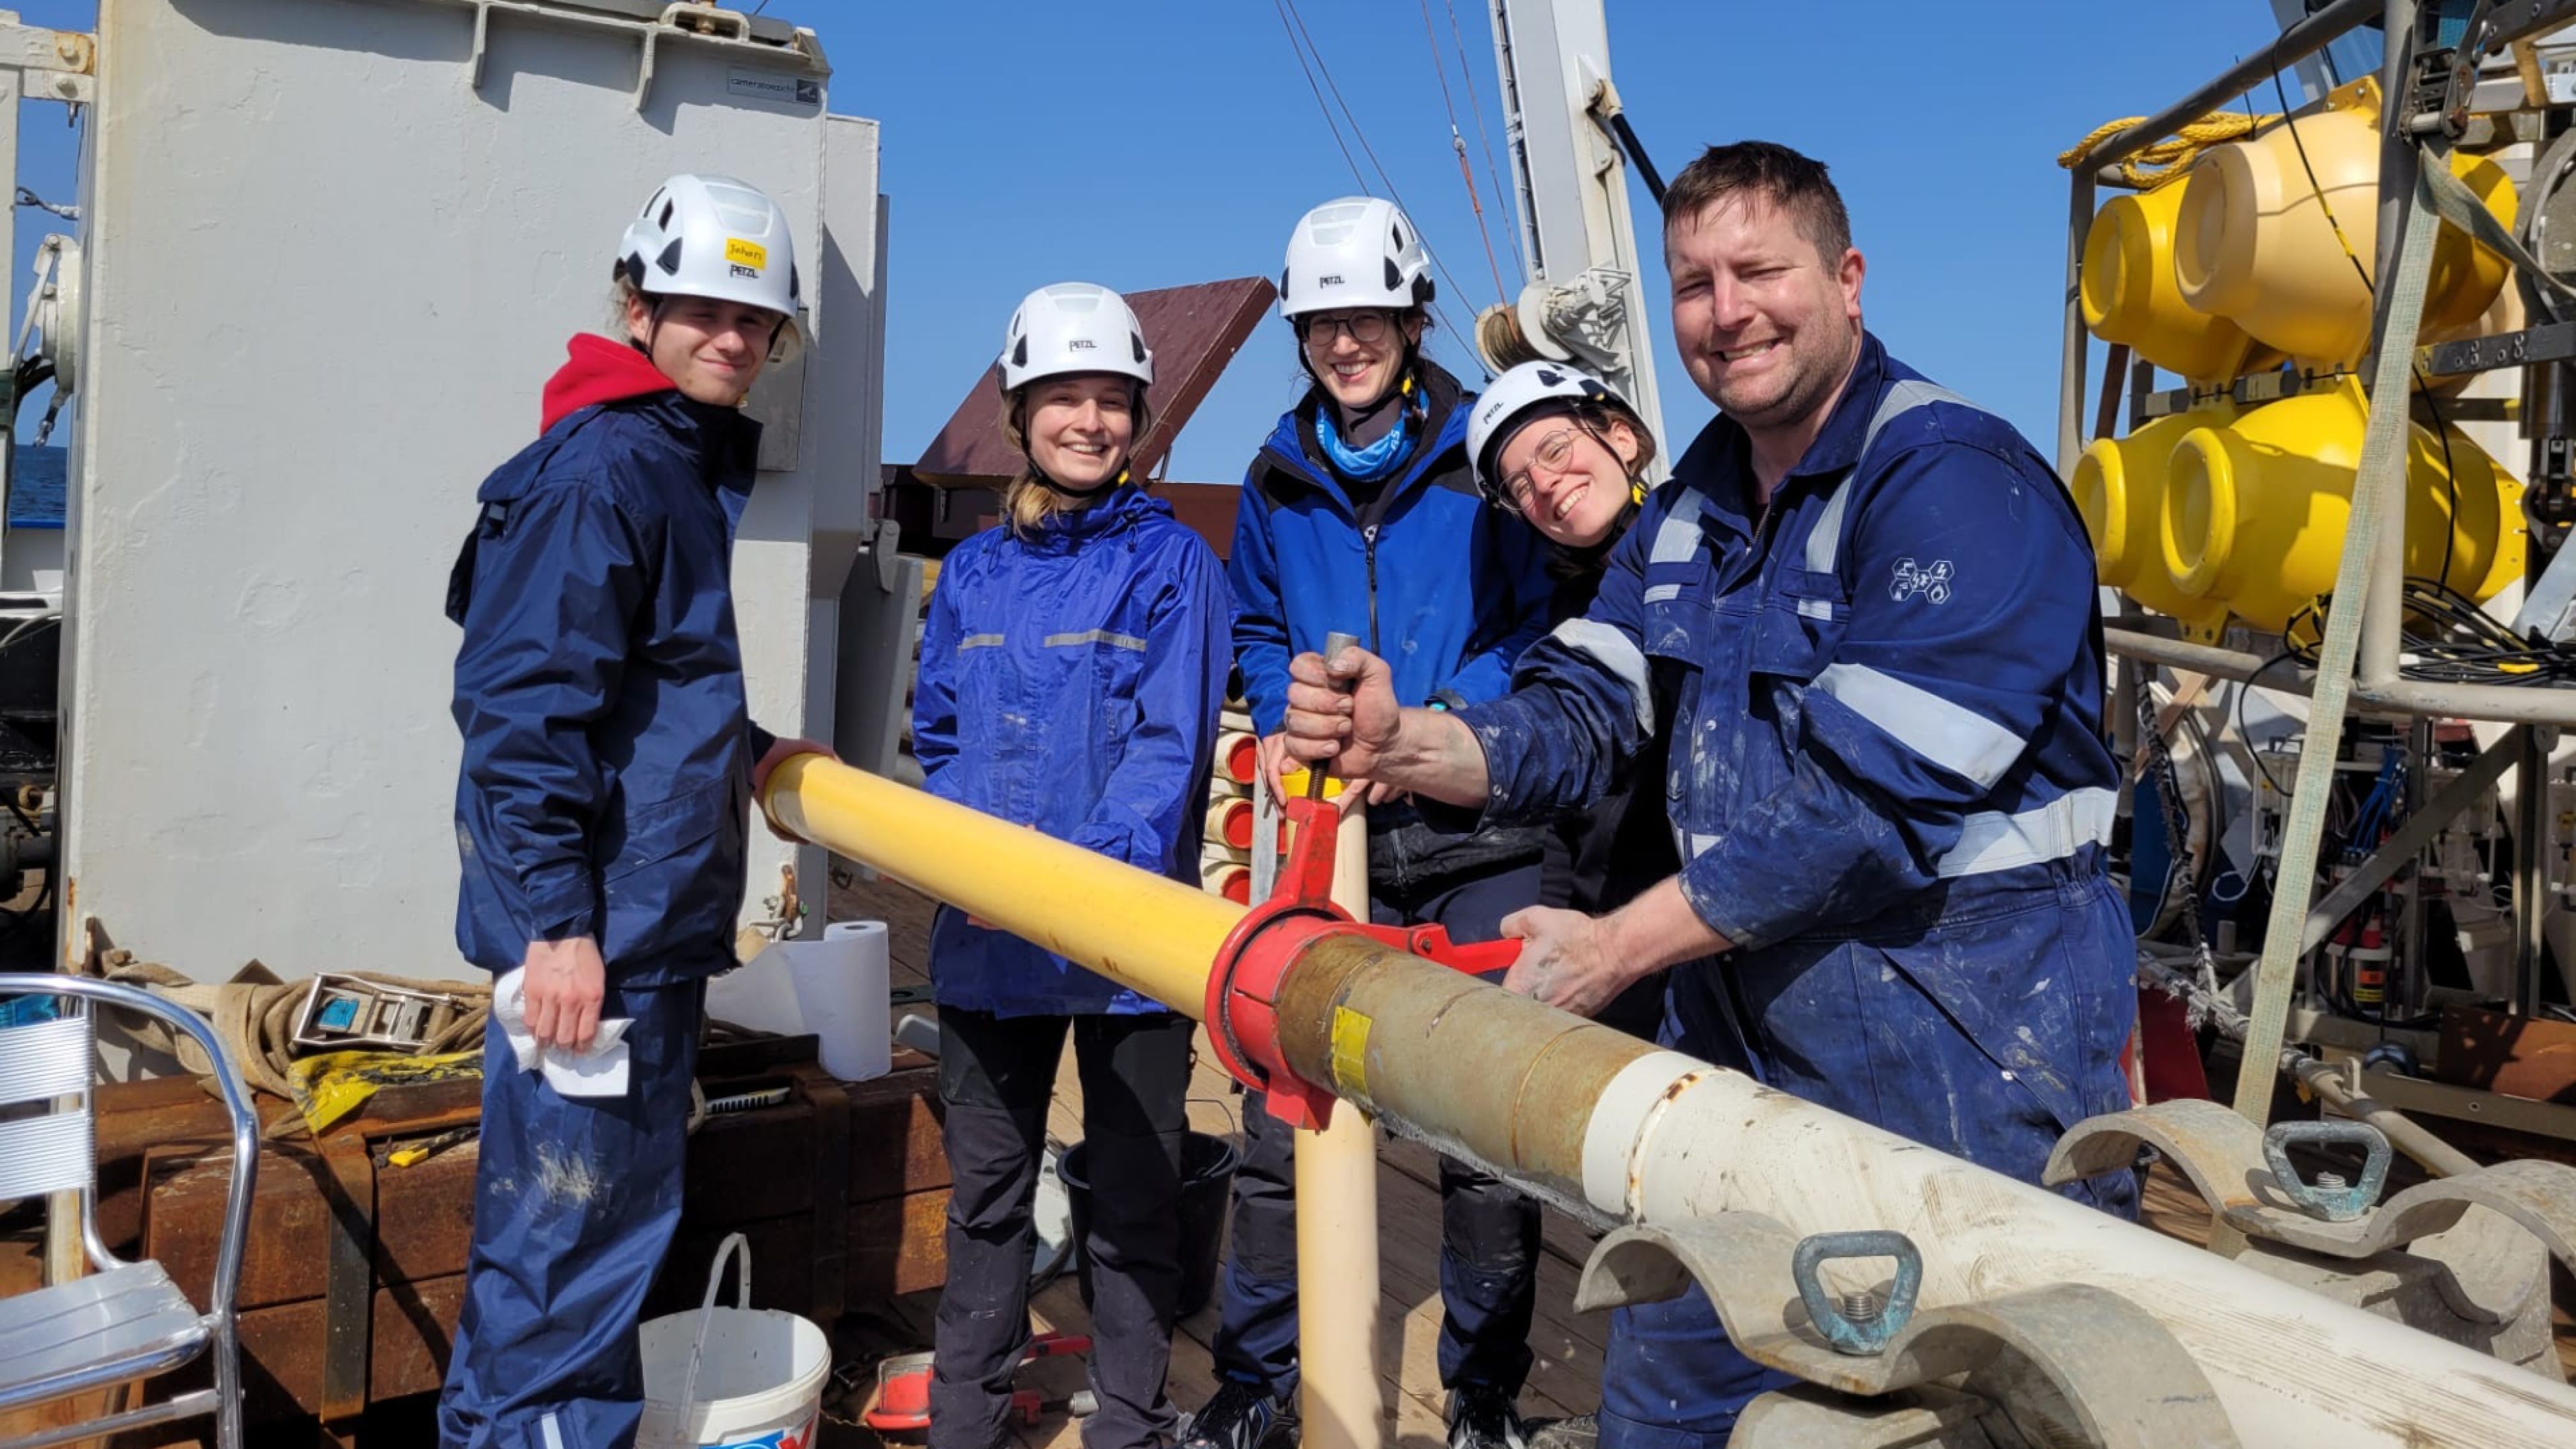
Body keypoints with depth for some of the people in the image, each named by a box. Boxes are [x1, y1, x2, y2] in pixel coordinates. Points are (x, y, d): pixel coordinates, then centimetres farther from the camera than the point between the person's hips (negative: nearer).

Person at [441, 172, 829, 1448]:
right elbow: (519, 707, -21)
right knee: (573, 1236, -2)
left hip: (650, 922, 10)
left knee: (581, 1227, 20)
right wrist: (556, 923, -24)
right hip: (591, 931, -10)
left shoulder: (683, 467, 16)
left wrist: (744, 755, 19)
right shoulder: (602, 468, -14)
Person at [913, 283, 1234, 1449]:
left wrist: (1093, 876, -23)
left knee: (1134, 1192, 9)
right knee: (985, 1183, 14)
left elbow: (1171, 745, -11)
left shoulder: (1171, 561, -2)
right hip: (987, 937, 4)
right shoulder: (973, 570, 10)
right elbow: (936, 730, 11)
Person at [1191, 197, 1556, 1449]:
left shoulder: (1484, 452, -2)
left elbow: (1541, 626, -3)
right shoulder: (1278, 477, 11)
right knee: (1281, 1112, 4)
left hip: (1477, 837, -3)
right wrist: (1279, 722, 2)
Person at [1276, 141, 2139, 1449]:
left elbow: (1865, 799, -24)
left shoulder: (1957, 480, -17)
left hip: (1958, 1062, -7)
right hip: (1738, 1038, 8)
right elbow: (1585, 713, 4)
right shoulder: (1693, 503, 9)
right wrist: (1406, 744, -16)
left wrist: (1616, 947, -19)